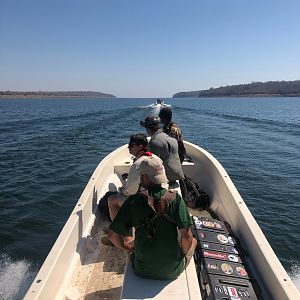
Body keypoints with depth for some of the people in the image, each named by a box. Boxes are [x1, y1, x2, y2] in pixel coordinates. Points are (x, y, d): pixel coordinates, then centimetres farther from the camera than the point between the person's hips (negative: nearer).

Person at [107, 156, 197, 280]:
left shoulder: (133, 201, -14)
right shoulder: (175, 198, -15)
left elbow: (112, 235, -8)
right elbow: (187, 237, -16)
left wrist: (127, 247, 10)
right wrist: (183, 254, 5)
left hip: (142, 271, 1)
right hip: (173, 271, -1)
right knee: (193, 241, 27)